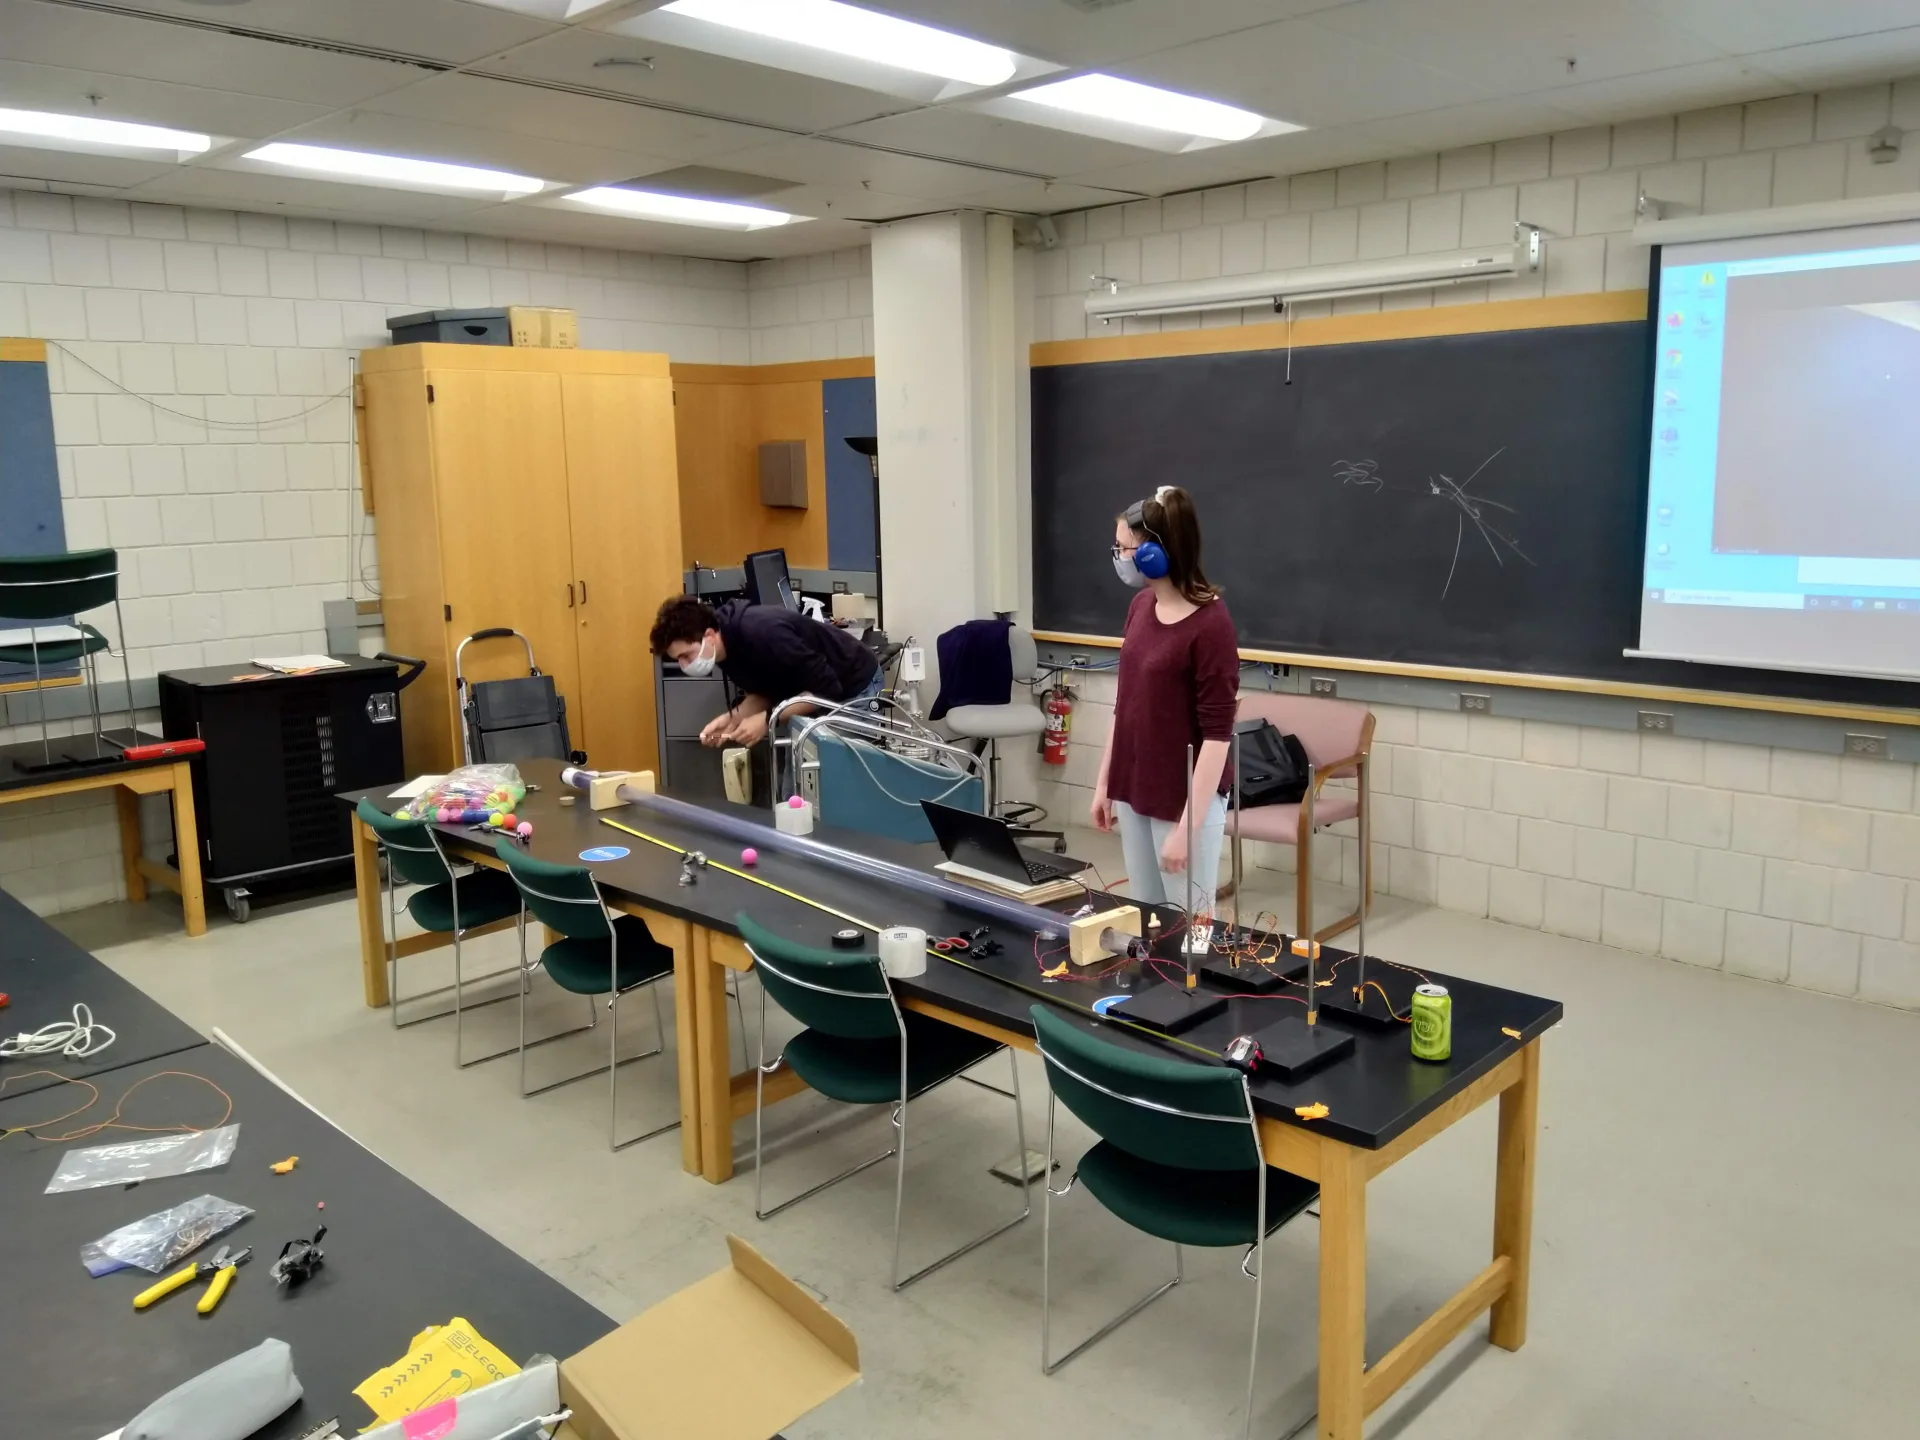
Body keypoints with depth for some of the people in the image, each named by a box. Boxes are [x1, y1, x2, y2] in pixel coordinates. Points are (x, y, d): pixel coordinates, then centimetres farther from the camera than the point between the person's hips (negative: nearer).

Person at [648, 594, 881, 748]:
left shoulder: (761, 632, -35)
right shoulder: (726, 647, -9)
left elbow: (828, 688, -32)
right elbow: (765, 692, 5)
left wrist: (767, 719, -32)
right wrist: (732, 717, -14)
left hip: (855, 686, -8)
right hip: (813, 689, 8)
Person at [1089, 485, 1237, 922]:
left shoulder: (1210, 623, -18)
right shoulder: (1140, 606, 4)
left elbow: (1217, 735, -19)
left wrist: (1187, 826, -20)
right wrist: (1104, 782, 13)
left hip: (1185, 800, -7)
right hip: (1134, 792, 8)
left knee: (1189, 925, 4)